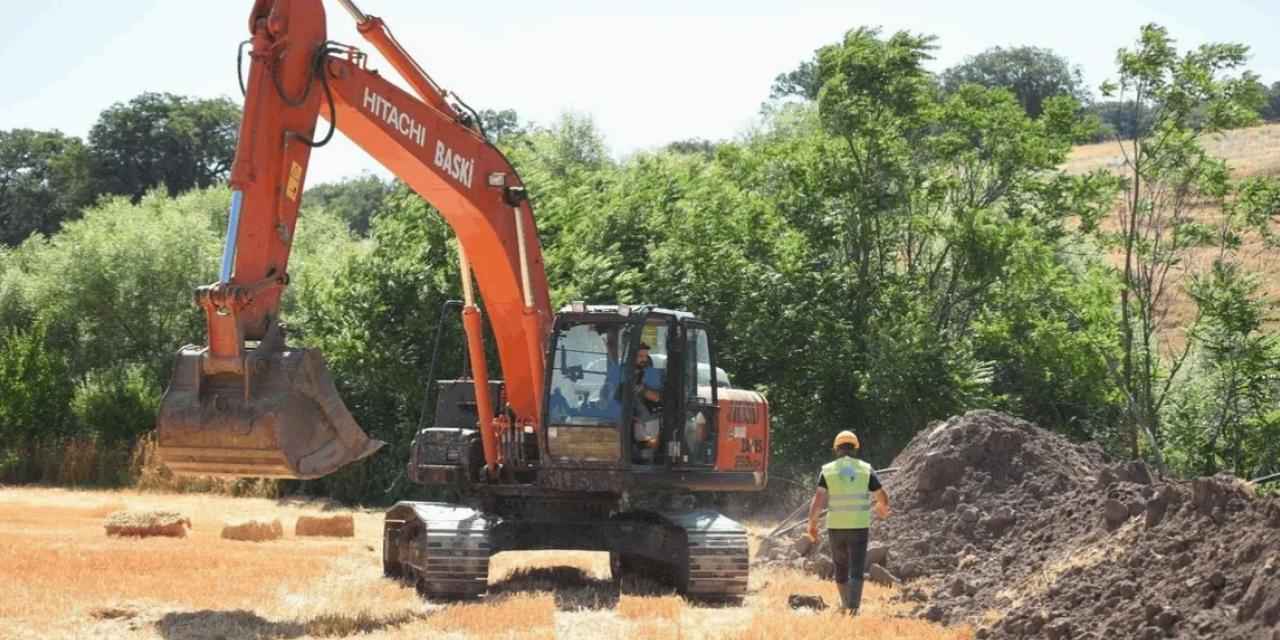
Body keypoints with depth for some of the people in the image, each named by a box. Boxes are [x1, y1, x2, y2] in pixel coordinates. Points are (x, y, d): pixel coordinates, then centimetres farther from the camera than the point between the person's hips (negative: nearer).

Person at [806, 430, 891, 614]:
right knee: (856, 572, -4)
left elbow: (818, 498, -11)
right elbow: (883, 497, 4)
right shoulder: (866, 470, 1)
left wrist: (812, 523, -12)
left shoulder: (827, 471, 1)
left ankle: (846, 606, 36)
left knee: (841, 568, 21)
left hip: (835, 527, 1)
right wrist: (883, 508, 26)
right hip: (859, 527, -1)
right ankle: (853, 611, -20)